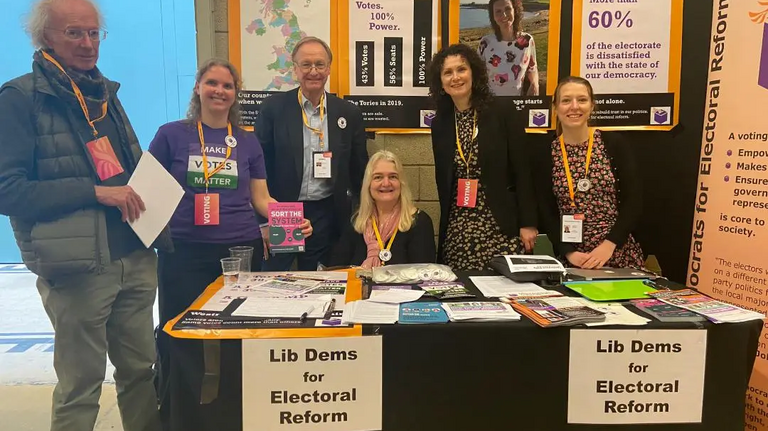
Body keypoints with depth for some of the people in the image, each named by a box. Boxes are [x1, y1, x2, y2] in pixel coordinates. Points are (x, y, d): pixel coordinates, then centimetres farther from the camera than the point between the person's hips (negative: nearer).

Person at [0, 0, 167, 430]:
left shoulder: (105, 93, 13)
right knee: (80, 386, 7)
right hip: (78, 269, -6)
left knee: (141, 371, 14)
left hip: (136, 260, 6)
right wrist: (95, 191, -20)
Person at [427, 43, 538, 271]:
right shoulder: (440, 123, 7)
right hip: (457, 230, 3)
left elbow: (522, 170, -5)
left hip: (500, 226, -3)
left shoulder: (500, 113, -4)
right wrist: (445, 224, 11)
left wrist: (527, 223, -8)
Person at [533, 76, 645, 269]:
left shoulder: (613, 143, -2)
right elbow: (547, 212, -1)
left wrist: (608, 245, -16)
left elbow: (634, 201, -5)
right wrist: (568, 252, -14)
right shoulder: (545, 154, 1)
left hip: (619, 252, 0)